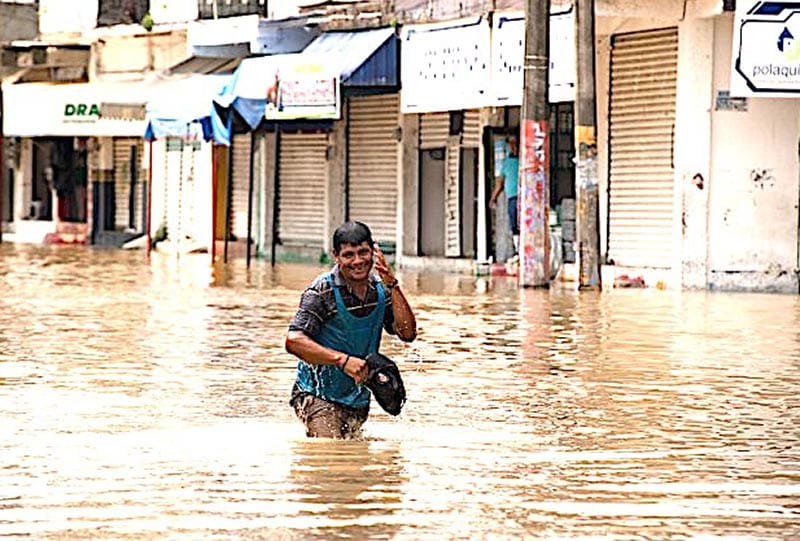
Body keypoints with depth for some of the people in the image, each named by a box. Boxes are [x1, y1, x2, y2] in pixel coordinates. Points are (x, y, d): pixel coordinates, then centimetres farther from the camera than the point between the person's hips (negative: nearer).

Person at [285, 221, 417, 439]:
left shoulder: (380, 290, 2)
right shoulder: (322, 291, -14)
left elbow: (407, 333, -8)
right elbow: (293, 341, -24)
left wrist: (392, 285, -16)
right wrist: (342, 360, -33)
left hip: (358, 398, 6)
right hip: (318, 395, -6)